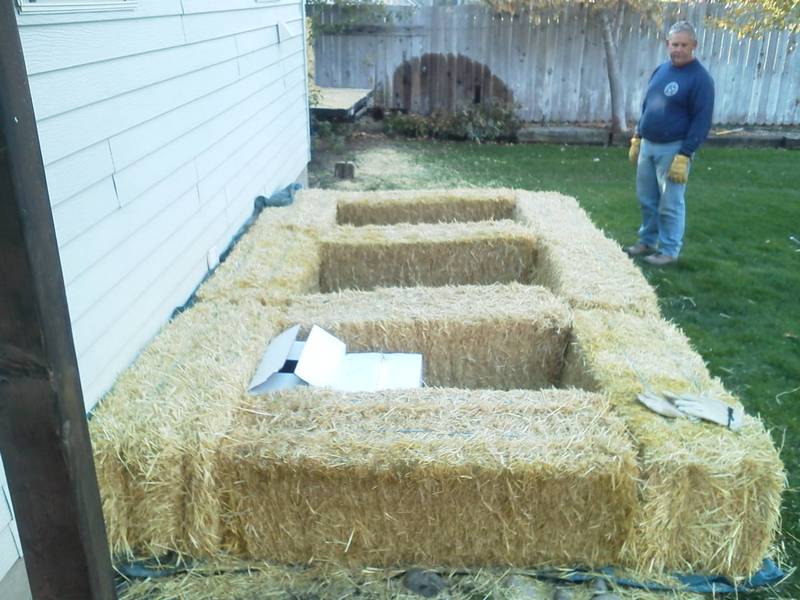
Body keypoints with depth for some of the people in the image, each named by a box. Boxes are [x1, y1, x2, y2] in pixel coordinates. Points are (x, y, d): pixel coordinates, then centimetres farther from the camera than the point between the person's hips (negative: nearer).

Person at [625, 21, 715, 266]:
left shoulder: (700, 78, -12)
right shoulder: (660, 70, 9)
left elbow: (702, 121, -15)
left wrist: (684, 156, -20)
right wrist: (636, 138, 13)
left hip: (673, 149, -7)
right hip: (648, 145, 7)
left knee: (670, 204, 1)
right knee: (647, 200, 14)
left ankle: (669, 250, 12)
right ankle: (647, 242, 28)